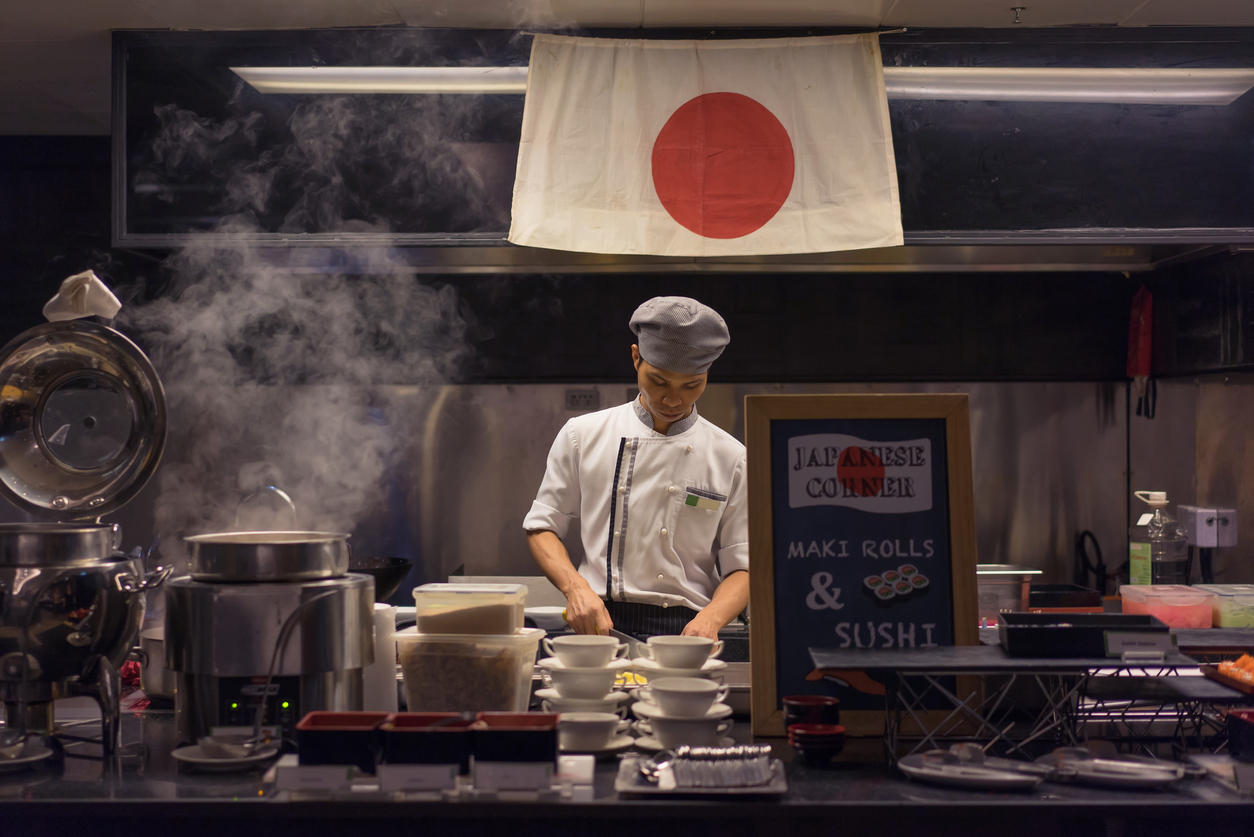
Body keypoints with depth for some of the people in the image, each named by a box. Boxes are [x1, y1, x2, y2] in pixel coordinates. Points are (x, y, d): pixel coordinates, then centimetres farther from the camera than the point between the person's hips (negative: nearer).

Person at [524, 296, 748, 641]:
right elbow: (542, 527, 13)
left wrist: (710, 619, -11)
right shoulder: (583, 435, 9)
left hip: (686, 630, 0)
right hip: (599, 626, 0)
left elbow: (743, 566, 9)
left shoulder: (730, 458, 9)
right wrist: (576, 588, -6)